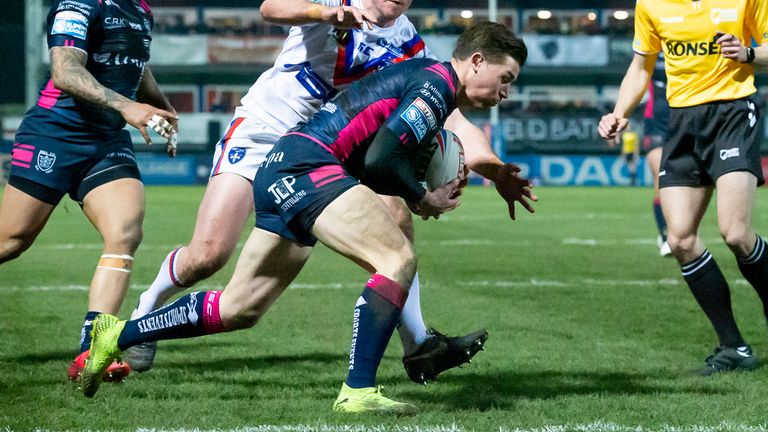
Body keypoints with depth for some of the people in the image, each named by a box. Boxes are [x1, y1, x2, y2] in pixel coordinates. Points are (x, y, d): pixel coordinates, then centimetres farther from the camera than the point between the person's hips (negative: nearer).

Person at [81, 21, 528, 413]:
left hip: (279, 172, 10)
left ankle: (116, 336, 24)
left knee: (237, 310, 15)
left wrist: (429, 194, 8)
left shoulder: (420, 76, 21)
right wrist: (422, 200, -4)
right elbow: (380, 158, -18)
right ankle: (358, 391, -26)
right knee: (398, 258, -21)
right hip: (306, 165, -10)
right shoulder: (436, 83, -9)